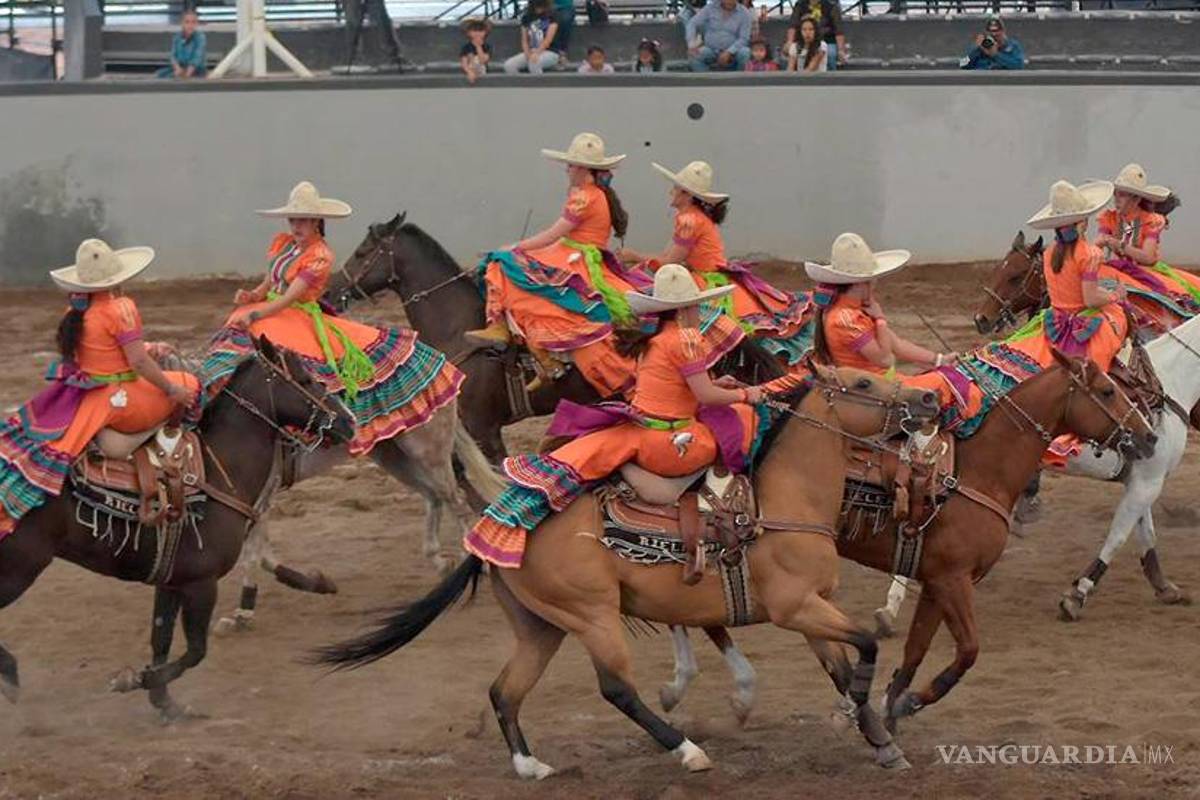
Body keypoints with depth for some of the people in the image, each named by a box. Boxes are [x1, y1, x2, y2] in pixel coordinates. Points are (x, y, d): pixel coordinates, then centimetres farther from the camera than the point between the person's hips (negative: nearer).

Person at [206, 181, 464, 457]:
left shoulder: (320, 256, -11)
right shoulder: (281, 243, 9)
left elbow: (290, 298, -18)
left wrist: (255, 315, -26)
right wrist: (251, 296, -5)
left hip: (301, 320, -4)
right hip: (268, 314, 4)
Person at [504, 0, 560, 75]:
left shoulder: (551, 15, -5)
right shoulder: (526, 17, 8)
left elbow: (548, 39, -14)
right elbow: (524, 40, 7)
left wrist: (537, 53, -27)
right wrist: (528, 54, -13)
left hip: (550, 53, -5)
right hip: (531, 52, 5)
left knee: (534, 62, -39)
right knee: (508, 65, -21)